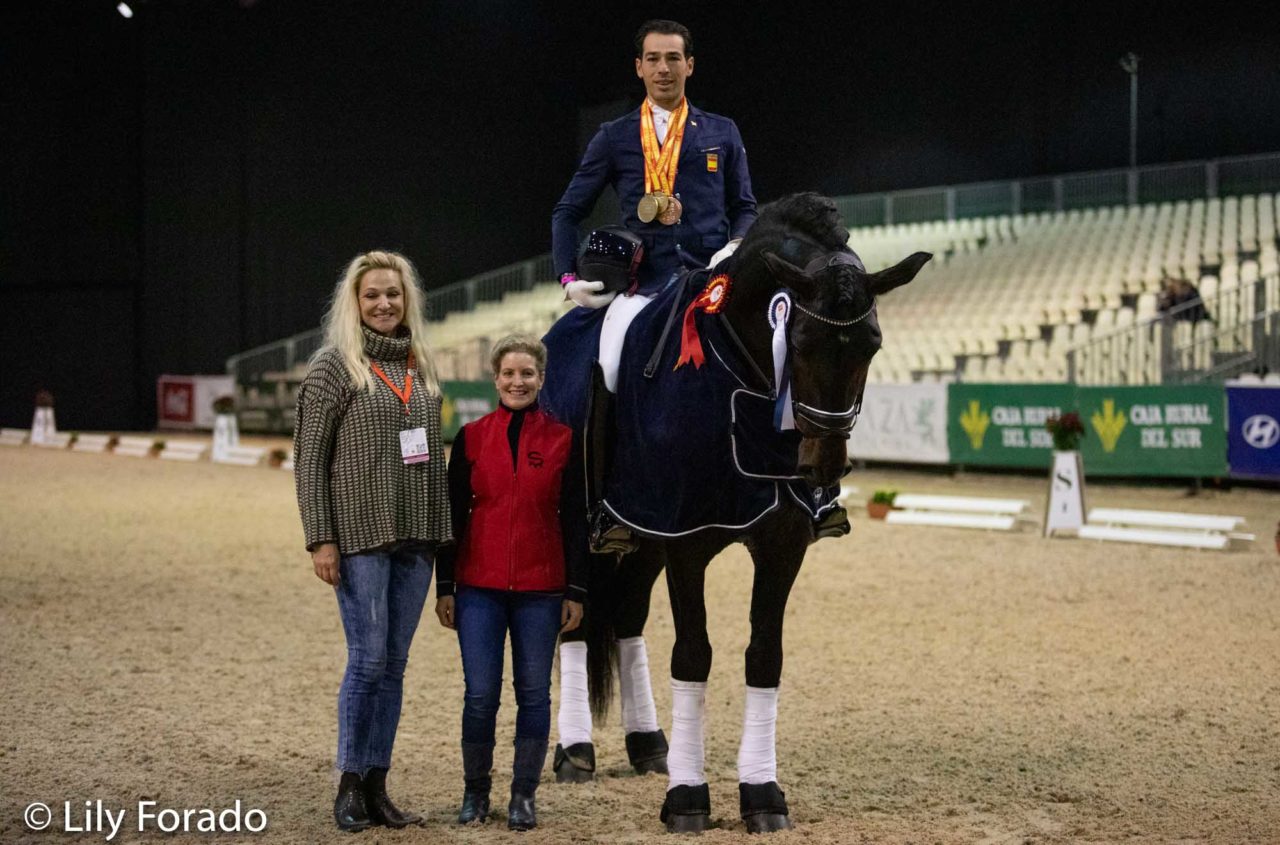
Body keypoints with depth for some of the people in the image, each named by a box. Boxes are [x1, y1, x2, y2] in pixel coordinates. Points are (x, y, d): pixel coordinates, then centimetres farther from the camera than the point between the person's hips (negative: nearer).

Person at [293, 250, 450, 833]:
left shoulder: (421, 366, 13)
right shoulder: (334, 367, -4)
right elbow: (309, 459, -6)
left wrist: (441, 532, 12)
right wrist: (320, 539, -12)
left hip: (415, 537, 5)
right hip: (360, 536, -5)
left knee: (394, 664, 8)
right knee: (369, 659, -5)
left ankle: (376, 786, 15)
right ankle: (350, 786, 7)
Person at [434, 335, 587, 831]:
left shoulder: (563, 440, 2)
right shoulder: (471, 438, 4)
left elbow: (574, 521, 3)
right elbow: (453, 515, 6)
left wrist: (576, 592, 0)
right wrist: (444, 587, 2)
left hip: (540, 589, 0)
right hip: (479, 588, 0)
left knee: (534, 693, 4)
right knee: (480, 695, 0)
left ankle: (523, 796, 15)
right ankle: (475, 792, 16)